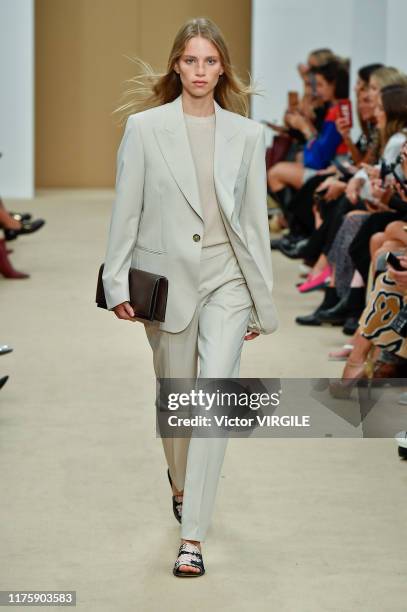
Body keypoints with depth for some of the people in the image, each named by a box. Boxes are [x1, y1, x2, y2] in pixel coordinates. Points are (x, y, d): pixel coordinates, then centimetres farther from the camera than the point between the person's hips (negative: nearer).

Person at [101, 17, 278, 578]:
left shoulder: (245, 134, 4)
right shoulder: (145, 127, 0)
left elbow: (255, 218, 7)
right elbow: (126, 210, 0)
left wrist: (262, 299, 7)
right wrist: (116, 282, -5)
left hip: (226, 277, 0)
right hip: (166, 276, 0)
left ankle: (193, 536, -12)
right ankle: (182, 484, 44)